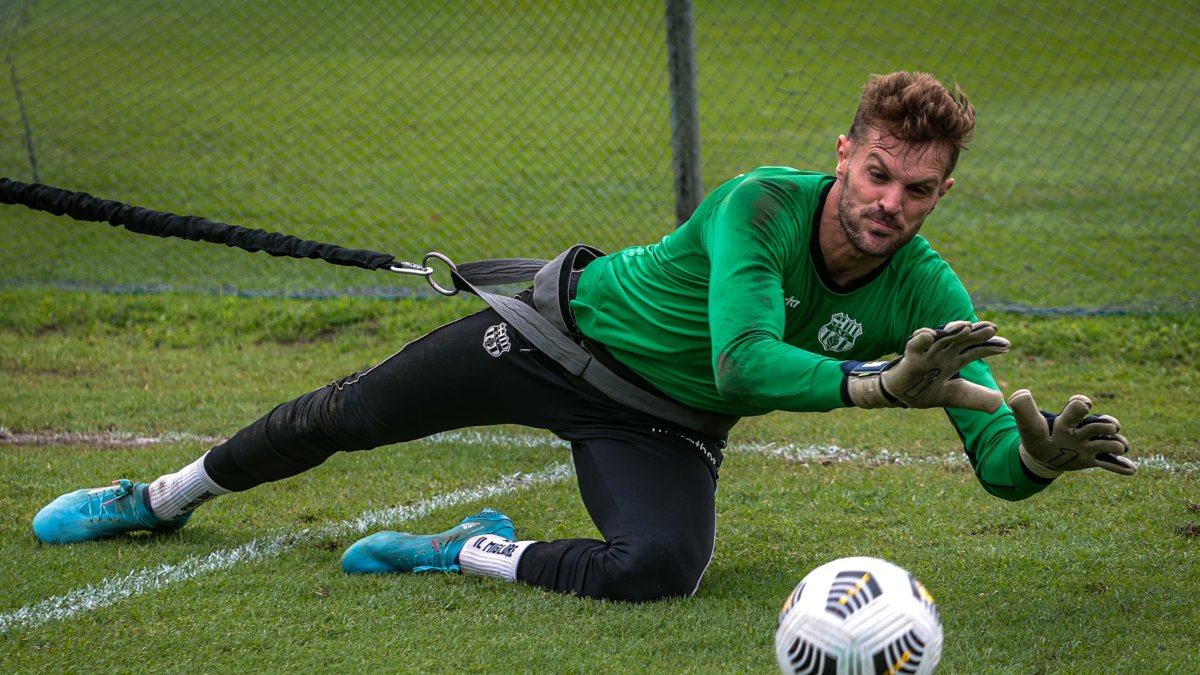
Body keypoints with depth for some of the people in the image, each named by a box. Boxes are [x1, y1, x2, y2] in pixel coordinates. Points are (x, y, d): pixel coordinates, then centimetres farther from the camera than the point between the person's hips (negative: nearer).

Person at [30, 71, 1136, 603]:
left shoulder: (927, 294, -21)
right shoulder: (761, 206, -31)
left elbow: (997, 464, -25)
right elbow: (747, 360, -44)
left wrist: (1042, 453, -48)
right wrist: (882, 388, -56)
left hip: (663, 428, 2)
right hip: (569, 331, -2)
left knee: (662, 568, -31)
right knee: (351, 415, 10)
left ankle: (481, 554, -3)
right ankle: (168, 497, 39)